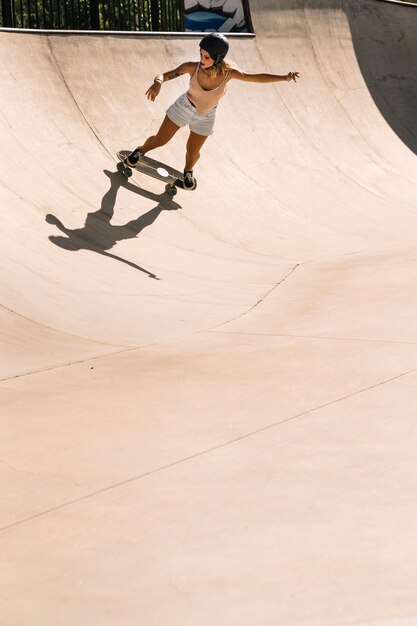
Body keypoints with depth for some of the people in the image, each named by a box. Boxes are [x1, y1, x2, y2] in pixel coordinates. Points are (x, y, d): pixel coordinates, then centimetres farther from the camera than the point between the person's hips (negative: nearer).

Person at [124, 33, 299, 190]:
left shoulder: (228, 73, -28)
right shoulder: (193, 67, -30)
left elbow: (257, 77, -18)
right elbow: (163, 76, -29)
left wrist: (284, 77, -27)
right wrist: (157, 84, -53)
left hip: (205, 117, 1)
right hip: (184, 107, -1)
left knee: (193, 151, 16)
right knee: (160, 140, 10)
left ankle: (188, 171, 52)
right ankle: (140, 151, 45)